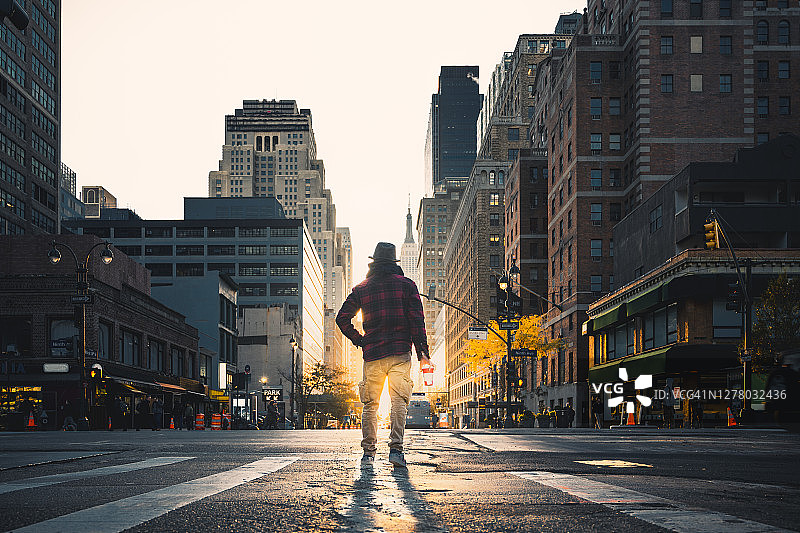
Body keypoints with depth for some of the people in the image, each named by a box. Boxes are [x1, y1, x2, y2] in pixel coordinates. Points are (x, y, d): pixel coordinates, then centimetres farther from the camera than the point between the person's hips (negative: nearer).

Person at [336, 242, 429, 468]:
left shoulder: (361, 289, 10)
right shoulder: (406, 285, 4)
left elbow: (342, 318, 7)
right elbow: (417, 319, -3)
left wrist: (359, 340, 14)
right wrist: (422, 350, -2)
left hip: (372, 354, 2)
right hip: (400, 352, -1)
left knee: (370, 405, 9)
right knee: (399, 401, -4)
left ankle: (368, 450, 8)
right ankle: (396, 448, -16)